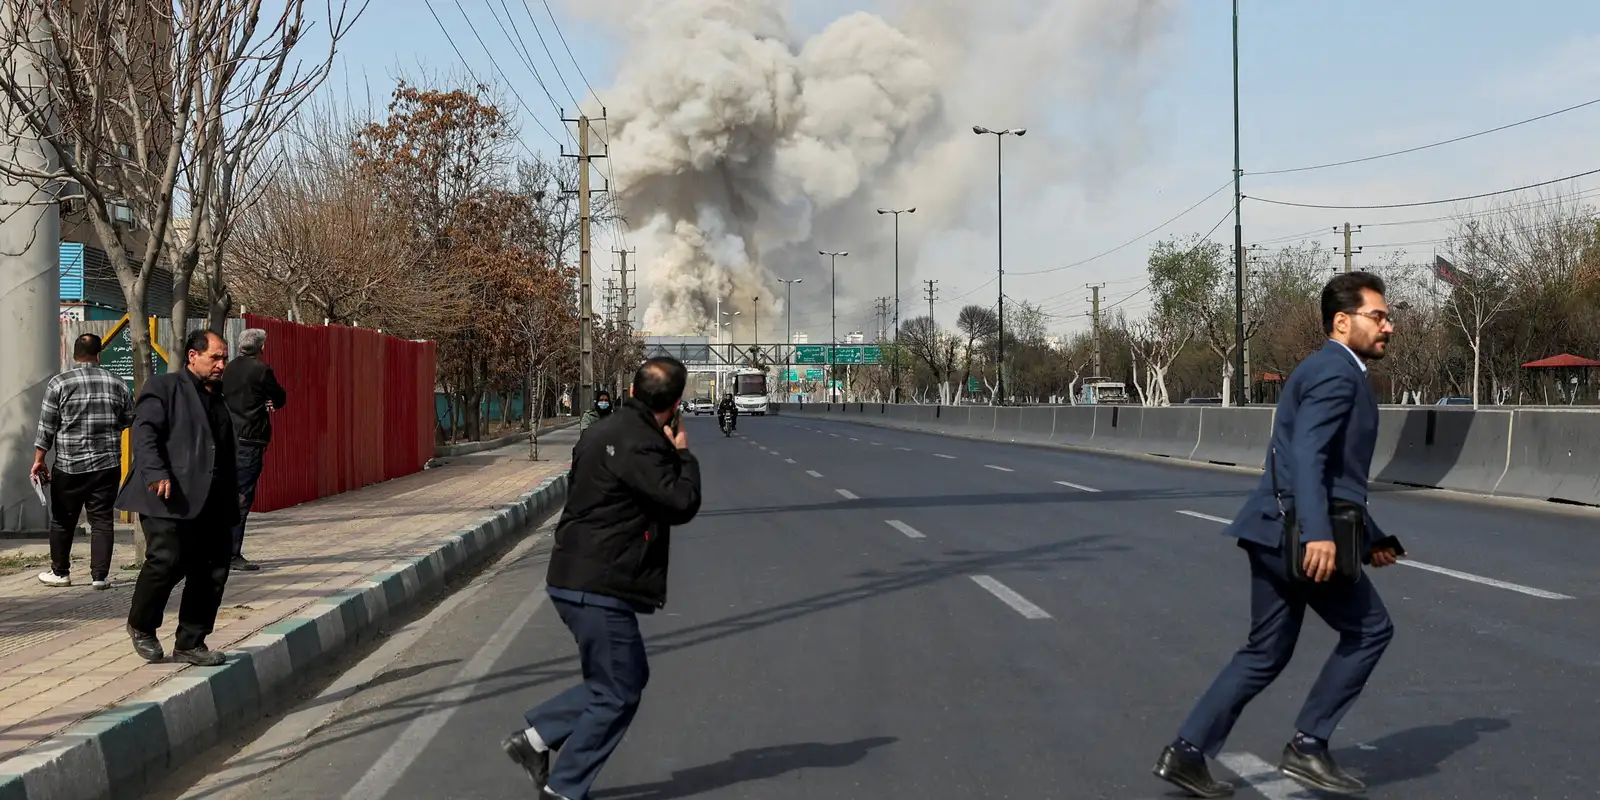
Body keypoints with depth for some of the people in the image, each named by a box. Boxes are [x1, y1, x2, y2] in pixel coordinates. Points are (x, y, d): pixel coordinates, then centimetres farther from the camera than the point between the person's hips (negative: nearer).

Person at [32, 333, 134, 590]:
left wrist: (39, 460, 3)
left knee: (62, 521, 12)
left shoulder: (59, 384, -5)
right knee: (102, 520, 5)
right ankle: (99, 575, 2)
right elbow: (129, 421, 10)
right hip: (108, 465, 1)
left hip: (69, 466, -1)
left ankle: (60, 572, 22)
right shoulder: (117, 384, 1)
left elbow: (46, 427, -4)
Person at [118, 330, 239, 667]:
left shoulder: (219, 400, 24)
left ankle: (190, 644, 15)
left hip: (211, 505, 7)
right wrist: (156, 474, -24)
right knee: (166, 561, -17)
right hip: (170, 501, -7)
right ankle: (141, 626, 9)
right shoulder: (164, 387, 3)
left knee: (212, 573, 3)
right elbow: (144, 431, -10)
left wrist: (232, 502, 20)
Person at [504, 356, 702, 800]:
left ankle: (536, 736, 18)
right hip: (600, 588, -10)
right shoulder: (638, 443, -20)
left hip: (578, 578, 10)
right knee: (617, 694, 2)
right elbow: (682, 502, -21)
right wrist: (683, 454, -3)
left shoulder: (608, 430, 12)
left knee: (628, 676, 20)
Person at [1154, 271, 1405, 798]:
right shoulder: (1335, 372, -10)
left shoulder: (1336, 373, 23)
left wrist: (1371, 537, 28)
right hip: (1299, 533, -10)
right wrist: (1318, 533, -33)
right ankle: (1308, 745, 7)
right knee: (1369, 630, 5)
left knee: (1268, 652, 13)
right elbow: (1306, 455, -24)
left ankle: (1186, 751, 10)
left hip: (1277, 531, 10)